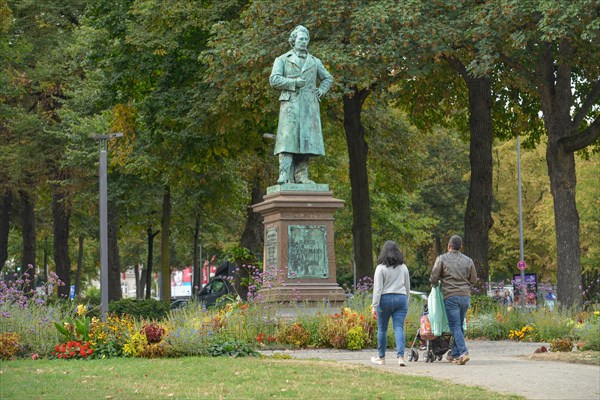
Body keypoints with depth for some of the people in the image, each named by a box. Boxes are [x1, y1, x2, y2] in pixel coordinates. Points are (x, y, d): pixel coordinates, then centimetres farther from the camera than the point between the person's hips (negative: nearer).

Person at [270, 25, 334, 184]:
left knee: (306, 139, -3)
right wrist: (295, 82, -13)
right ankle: (285, 175, -19)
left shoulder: (314, 61, 20)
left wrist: (321, 90, 8)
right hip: (290, 104, -4)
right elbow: (274, 80, -4)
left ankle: (301, 176, -2)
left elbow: (328, 78, 28)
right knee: (288, 139, -13)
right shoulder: (282, 60, 9)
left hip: (309, 106, 4)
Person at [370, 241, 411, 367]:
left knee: (382, 329, 10)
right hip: (401, 299, 3)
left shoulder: (381, 268, -6)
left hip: (385, 299, -3)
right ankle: (400, 356, -17)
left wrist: (374, 306, -9)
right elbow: (407, 287, 16)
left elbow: (377, 288, -10)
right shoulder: (403, 267, 8)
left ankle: (381, 357, 21)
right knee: (399, 328, -2)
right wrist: (406, 302, 27)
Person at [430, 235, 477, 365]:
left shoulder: (442, 259, -1)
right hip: (465, 296, 4)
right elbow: (473, 280, 14)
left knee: (455, 326, -7)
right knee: (459, 325, 12)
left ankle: (463, 352, -21)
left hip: (450, 296, -4)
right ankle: (454, 354, 17)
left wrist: (436, 284, 20)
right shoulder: (468, 260, 9)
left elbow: (433, 278, -2)